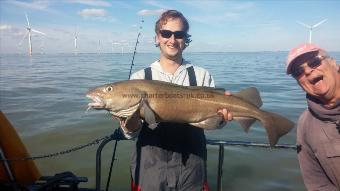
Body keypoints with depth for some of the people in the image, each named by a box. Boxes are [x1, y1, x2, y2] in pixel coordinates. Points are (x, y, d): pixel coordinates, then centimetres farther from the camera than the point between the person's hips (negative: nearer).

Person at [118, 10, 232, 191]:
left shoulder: (202, 76, -1)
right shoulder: (139, 78, -2)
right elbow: (132, 132, -5)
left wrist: (221, 116, -25)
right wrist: (130, 123, -26)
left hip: (191, 168, 1)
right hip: (150, 167, 0)